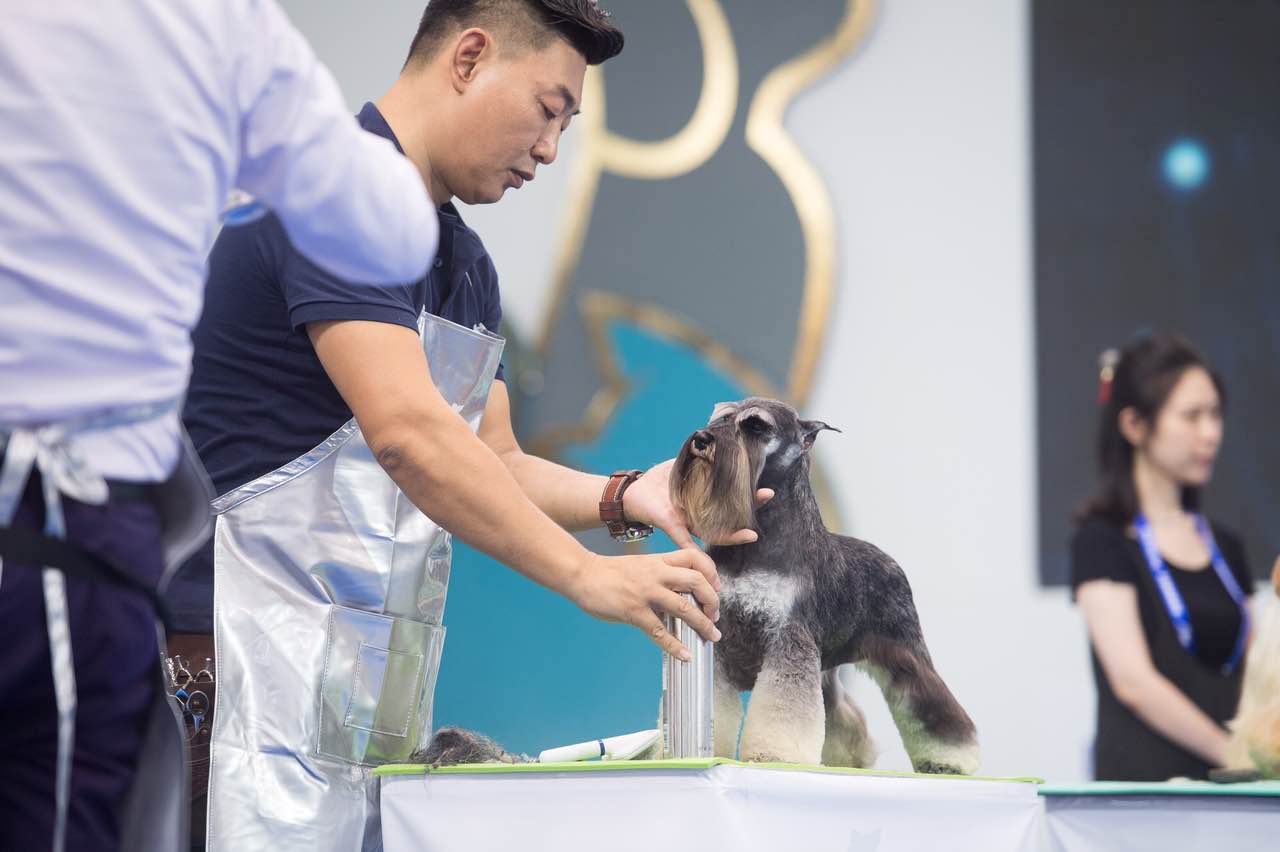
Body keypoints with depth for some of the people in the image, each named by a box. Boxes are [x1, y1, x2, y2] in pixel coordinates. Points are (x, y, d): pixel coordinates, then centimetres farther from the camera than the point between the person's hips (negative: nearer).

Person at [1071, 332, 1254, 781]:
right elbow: (1134, 681, -11)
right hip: (1147, 778, -5)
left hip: (1224, 784, 5)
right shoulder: (1103, 541, -2)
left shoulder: (1225, 547, 17)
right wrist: (1236, 754, -13)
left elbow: (1248, 679, 18)